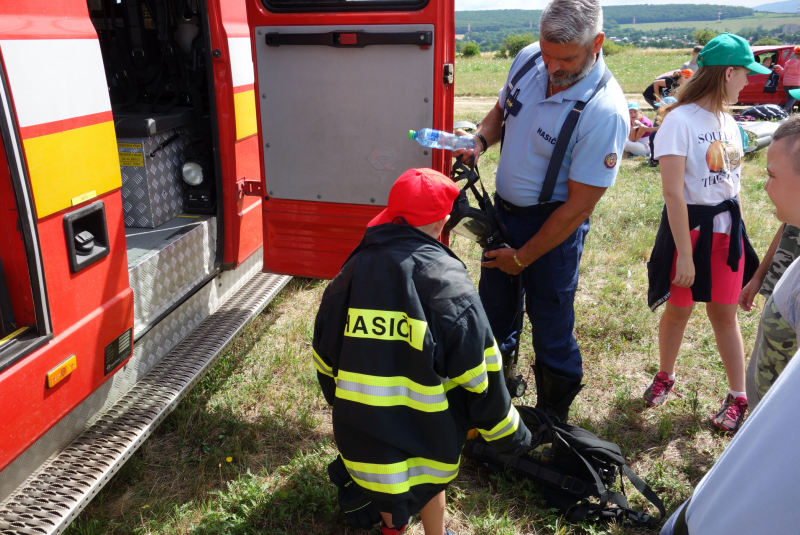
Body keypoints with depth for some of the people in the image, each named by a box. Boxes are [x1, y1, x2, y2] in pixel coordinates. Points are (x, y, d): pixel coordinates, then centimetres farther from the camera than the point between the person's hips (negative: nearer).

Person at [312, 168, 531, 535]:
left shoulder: (353, 271, -6)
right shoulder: (449, 282, -17)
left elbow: (325, 357, 5)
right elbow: (479, 374, -12)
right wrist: (508, 433, 3)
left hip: (360, 432, 3)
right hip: (425, 435, -3)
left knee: (382, 473, 33)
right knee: (429, 479, 28)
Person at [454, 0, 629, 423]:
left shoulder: (605, 111, -26)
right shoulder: (528, 59, -6)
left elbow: (578, 206, -21)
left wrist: (522, 258, -14)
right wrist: (479, 141, -8)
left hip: (553, 225, -6)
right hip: (503, 209, 7)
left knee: (551, 330, 5)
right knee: (493, 313, 18)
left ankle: (554, 422, 31)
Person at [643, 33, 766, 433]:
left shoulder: (728, 122, 8)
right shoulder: (680, 121, -15)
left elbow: (733, 182, 15)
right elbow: (673, 193, -19)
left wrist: (738, 235, 15)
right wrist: (685, 255, -19)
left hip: (726, 228, 6)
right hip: (689, 226, -5)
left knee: (724, 313, 11)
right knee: (678, 309, 9)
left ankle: (739, 397, 22)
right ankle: (665, 377, 32)